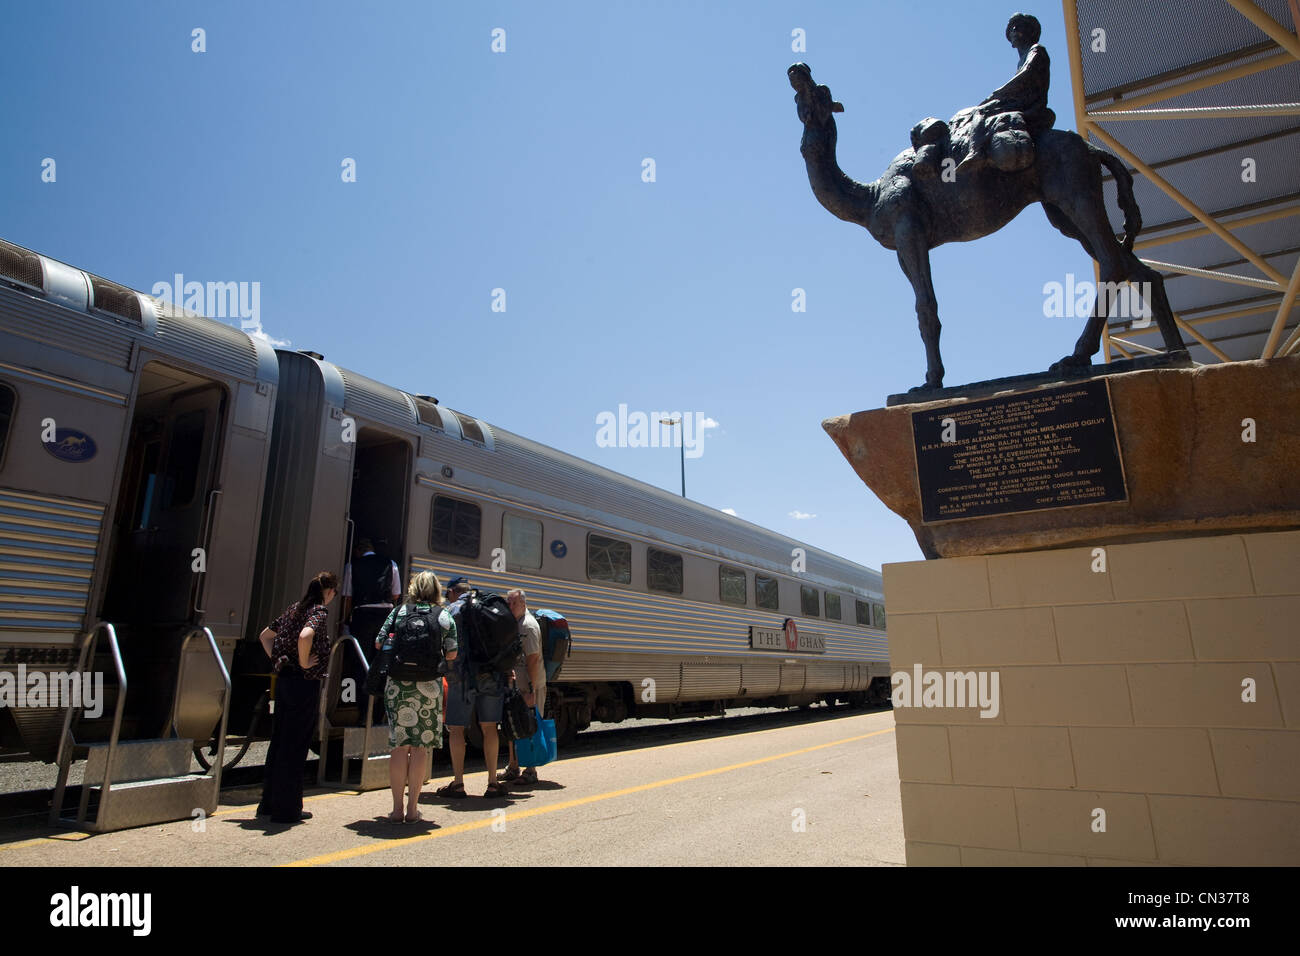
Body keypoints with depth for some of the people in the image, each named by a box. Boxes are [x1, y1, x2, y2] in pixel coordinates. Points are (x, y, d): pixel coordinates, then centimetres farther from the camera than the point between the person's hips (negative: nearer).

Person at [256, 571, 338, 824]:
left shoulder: (294, 608, 12)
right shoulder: (320, 610, -13)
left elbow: (265, 635, 21)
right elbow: (305, 636, -33)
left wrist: (277, 661, 14)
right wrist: (303, 663, -19)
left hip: (284, 680, 8)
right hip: (305, 683, -8)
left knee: (279, 742, 17)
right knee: (295, 746, 0)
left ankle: (269, 803, 28)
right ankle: (287, 810, 9)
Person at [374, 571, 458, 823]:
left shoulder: (398, 611, 4)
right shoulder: (445, 616, 3)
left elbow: (379, 644, 2)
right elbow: (452, 654, 3)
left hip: (398, 685, 1)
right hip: (429, 687, -1)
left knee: (399, 746, 7)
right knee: (420, 746, 6)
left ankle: (397, 808, 11)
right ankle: (412, 808, 12)